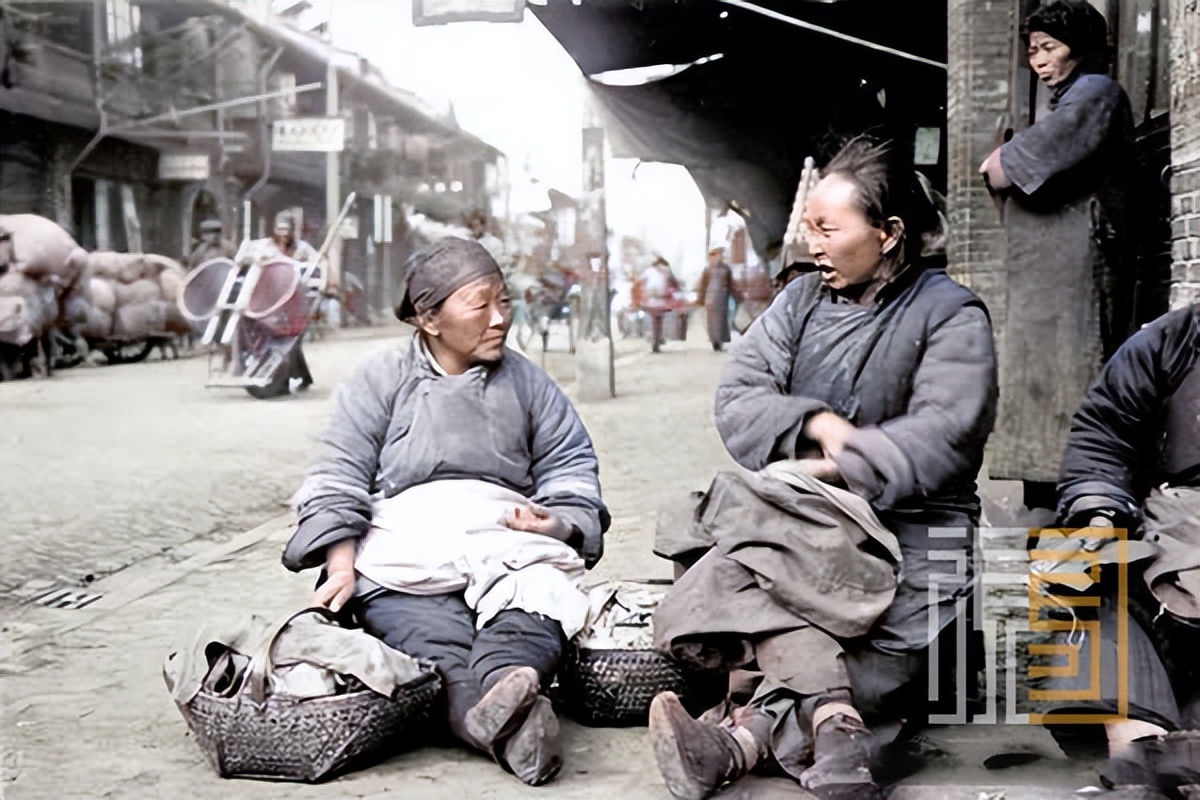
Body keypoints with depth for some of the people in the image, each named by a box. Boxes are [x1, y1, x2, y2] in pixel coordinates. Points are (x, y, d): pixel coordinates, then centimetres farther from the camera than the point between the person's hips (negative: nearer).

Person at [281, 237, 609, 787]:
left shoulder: (526, 383, 20)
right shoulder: (381, 380, 12)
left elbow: (571, 465, 17)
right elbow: (339, 477, 4)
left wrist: (561, 523, -7)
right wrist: (341, 566, -12)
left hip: (505, 544, 2)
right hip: (406, 550, -2)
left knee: (536, 591, -35)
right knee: (432, 639, -35)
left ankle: (508, 689, -67)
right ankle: (509, 726, -64)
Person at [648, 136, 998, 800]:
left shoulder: (951, 316, 2)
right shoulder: (801, 300, 16)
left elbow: (942, 436, -14)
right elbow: (736, 400, 5)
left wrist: (832, 471, -21)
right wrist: (818, 423, -13)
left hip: (909, 523, -3)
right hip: (797, 518, 4)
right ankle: (834, 723, -44)